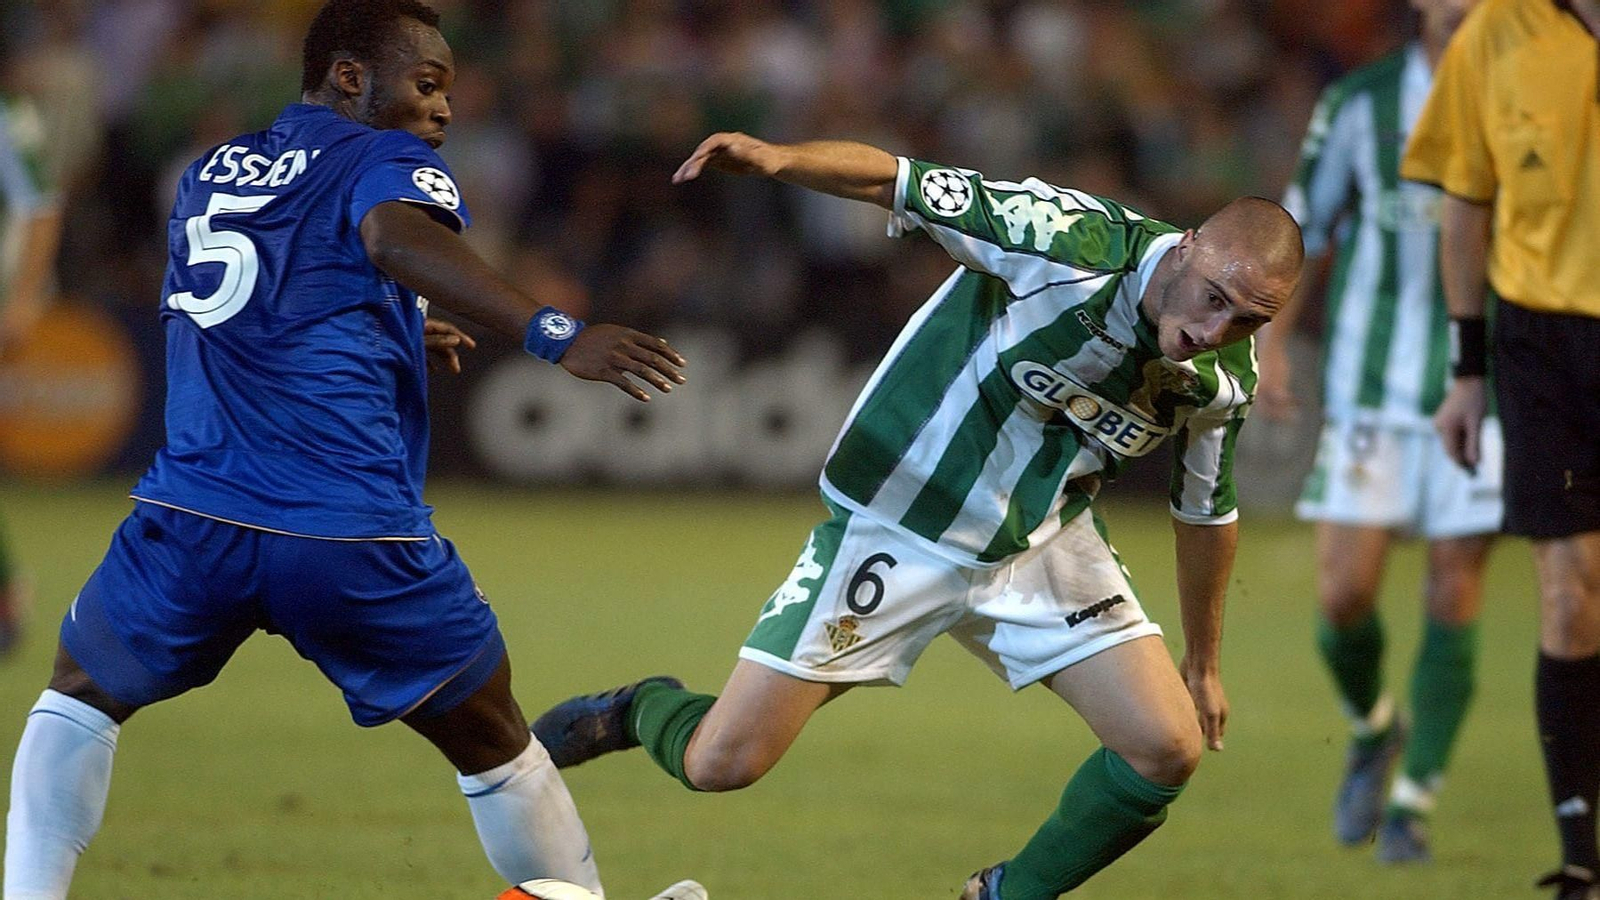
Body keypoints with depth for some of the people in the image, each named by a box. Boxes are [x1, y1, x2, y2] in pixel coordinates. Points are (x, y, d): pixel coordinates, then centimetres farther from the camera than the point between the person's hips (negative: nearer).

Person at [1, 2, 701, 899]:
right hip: (359, 537, -4)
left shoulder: (210, 175, 23)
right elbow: (399, 239, -21)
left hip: (194, 521, 4)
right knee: (495, 745, 13)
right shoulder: (384, 161, 3)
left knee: (81, 694, 28)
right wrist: (556, 335, -33)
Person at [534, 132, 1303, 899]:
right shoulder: (1073, 243, -29)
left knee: (1168, 750, -10)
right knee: (719, 765, -8)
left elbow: (1205, 509, 9)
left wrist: (1203, 661, 19)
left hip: (1043, 544, 5)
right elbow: (895, 183, -26)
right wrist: (777, 158, -45)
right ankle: (632, 713, 30)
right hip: (896, 527, -5)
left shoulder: (1224, 375, -10)